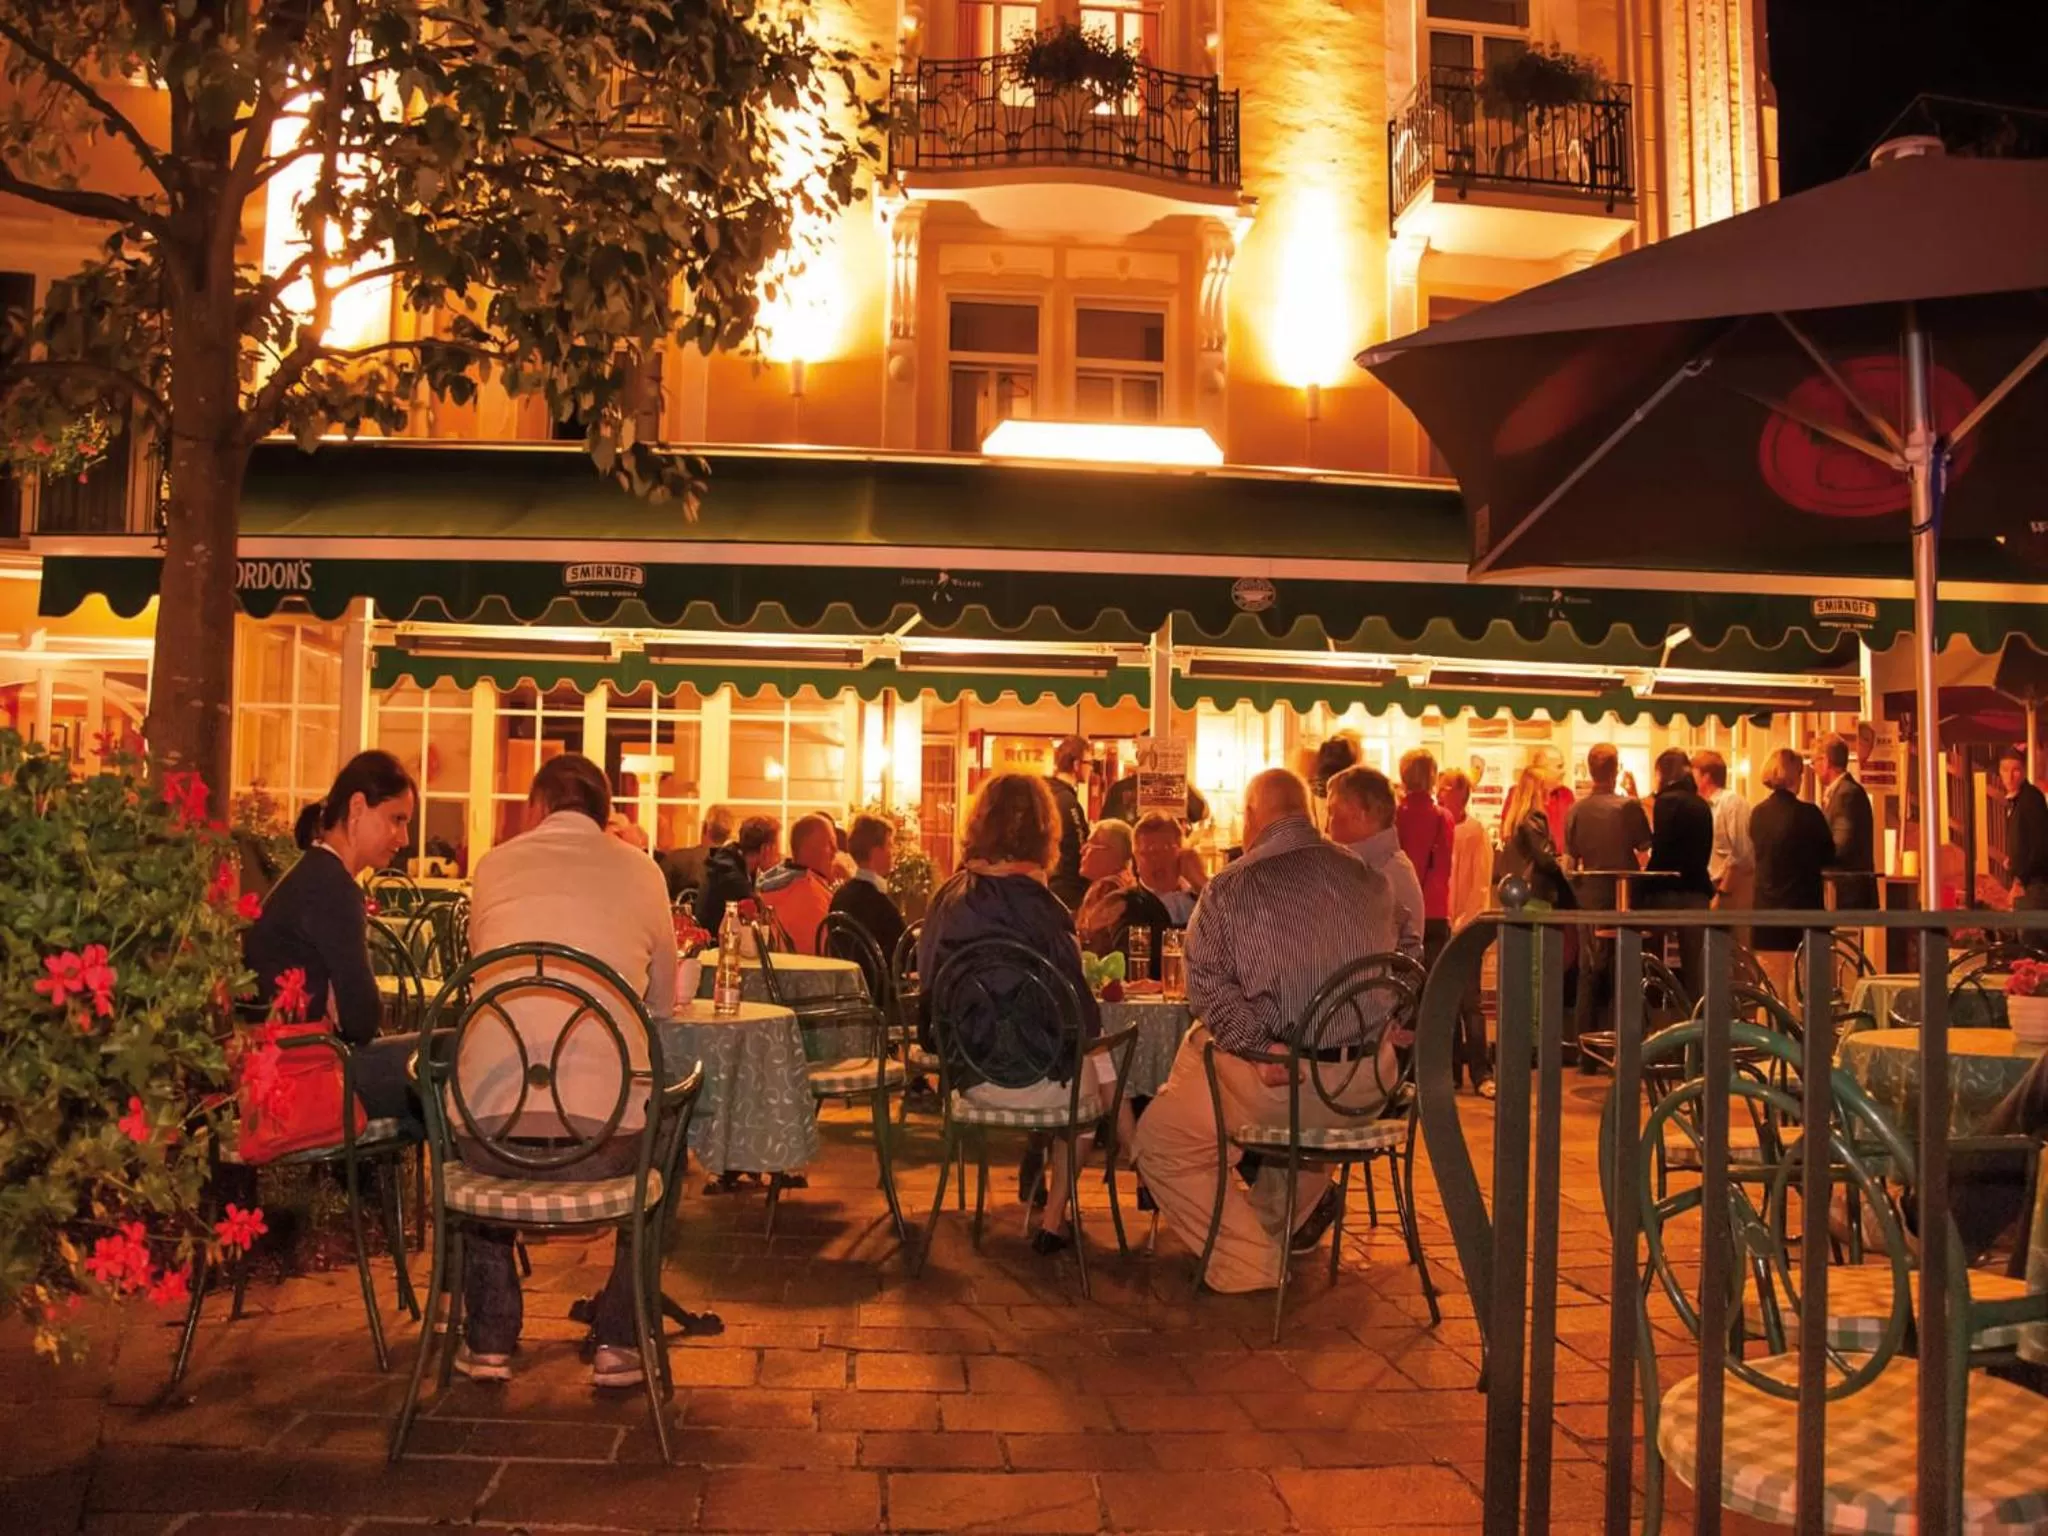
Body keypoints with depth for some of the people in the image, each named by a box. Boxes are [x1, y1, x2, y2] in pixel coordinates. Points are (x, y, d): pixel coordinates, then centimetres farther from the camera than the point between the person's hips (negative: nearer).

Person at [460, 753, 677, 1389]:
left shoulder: (495, 864, 10)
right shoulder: (641, 871, 7)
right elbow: (663, 1001, 18)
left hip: (493, 1131, 1)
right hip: (602, 1137, -1)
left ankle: (489, 1341, 36)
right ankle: (618, 1343, 27)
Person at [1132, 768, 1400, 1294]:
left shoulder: (1230, 886, -8)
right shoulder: (1371, 879, 3)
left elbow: (1208, 984, -17)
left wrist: (1259, 1048, -20)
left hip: (1277, 1076, -5)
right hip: (1367, 1083, 6)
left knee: (1159, 1140, 13)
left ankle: (1249, 1259, 7)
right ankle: (1304, 1196, 31)